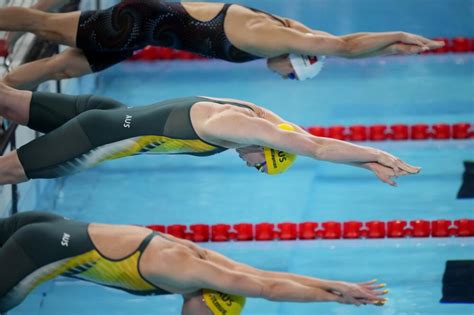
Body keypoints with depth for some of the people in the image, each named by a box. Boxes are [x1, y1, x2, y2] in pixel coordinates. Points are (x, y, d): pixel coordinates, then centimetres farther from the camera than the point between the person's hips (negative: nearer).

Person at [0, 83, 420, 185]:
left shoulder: (257, 116, -1)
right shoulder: (236, 126, -27)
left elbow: (313, 144, 8)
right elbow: (314, 146, -31)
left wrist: (370, 162, 0)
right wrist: (377, 155, -26)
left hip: (109, 114, 8)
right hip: (96, 141, -8)